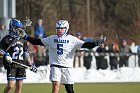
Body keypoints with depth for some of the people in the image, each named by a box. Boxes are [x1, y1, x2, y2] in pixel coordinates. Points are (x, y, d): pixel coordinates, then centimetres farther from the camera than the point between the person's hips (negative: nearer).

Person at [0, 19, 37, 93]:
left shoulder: (22, 40, 16)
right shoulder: (7, 39, -3)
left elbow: (26, 53, 21)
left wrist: (30, 65, 18)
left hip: (21, 66, 6)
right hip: (11, 65, -6)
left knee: (19, 86, 5)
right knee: (11, 85, -14)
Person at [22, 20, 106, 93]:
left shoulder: (72, 39, -1)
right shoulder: (51, 39, 6)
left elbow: (85, 45, -8)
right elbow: (37, 41, 11)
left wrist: (97, 43, -22)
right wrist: (25, 36, 4)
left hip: (67, 67, 0)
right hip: (55, 66, 0)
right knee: (56, 85, -18)